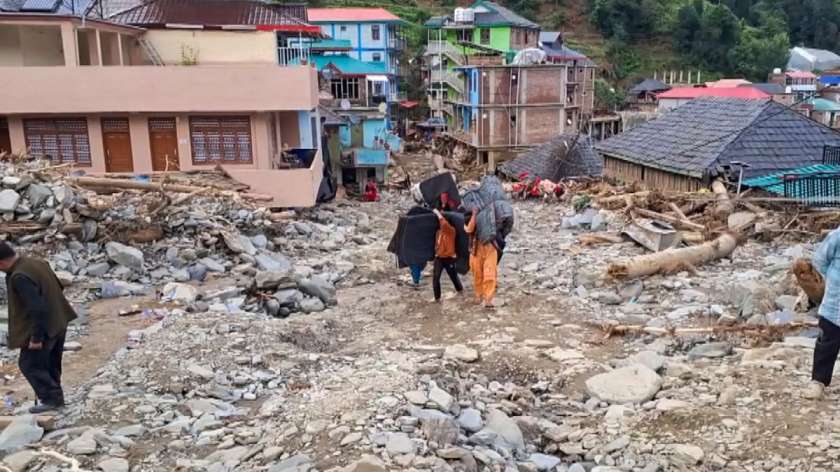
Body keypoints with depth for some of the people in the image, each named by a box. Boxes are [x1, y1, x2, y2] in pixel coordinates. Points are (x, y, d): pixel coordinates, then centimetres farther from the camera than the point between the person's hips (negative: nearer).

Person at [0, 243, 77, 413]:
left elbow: (37, 307, -28)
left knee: (29, 364, 5)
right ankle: (55, 397, 29)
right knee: (51, 363, 20)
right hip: (58, 322, 9)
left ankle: (51, 398, 9)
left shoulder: (19, 277, -25)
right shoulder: (36, 262, 4)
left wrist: (36, 337, -21)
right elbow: (58, 287, 15)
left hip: (44, 327, -9)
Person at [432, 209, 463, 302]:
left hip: (449, 258, -5)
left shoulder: (451, 230, -11)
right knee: (435, 277, -7)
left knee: (453, 276, 14)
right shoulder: (439, 231, 7)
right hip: (439, 258, 5)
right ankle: (437, 297, -1)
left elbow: (445, 225, -30)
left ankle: (460, 289, 42)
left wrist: (439, 214, -22)